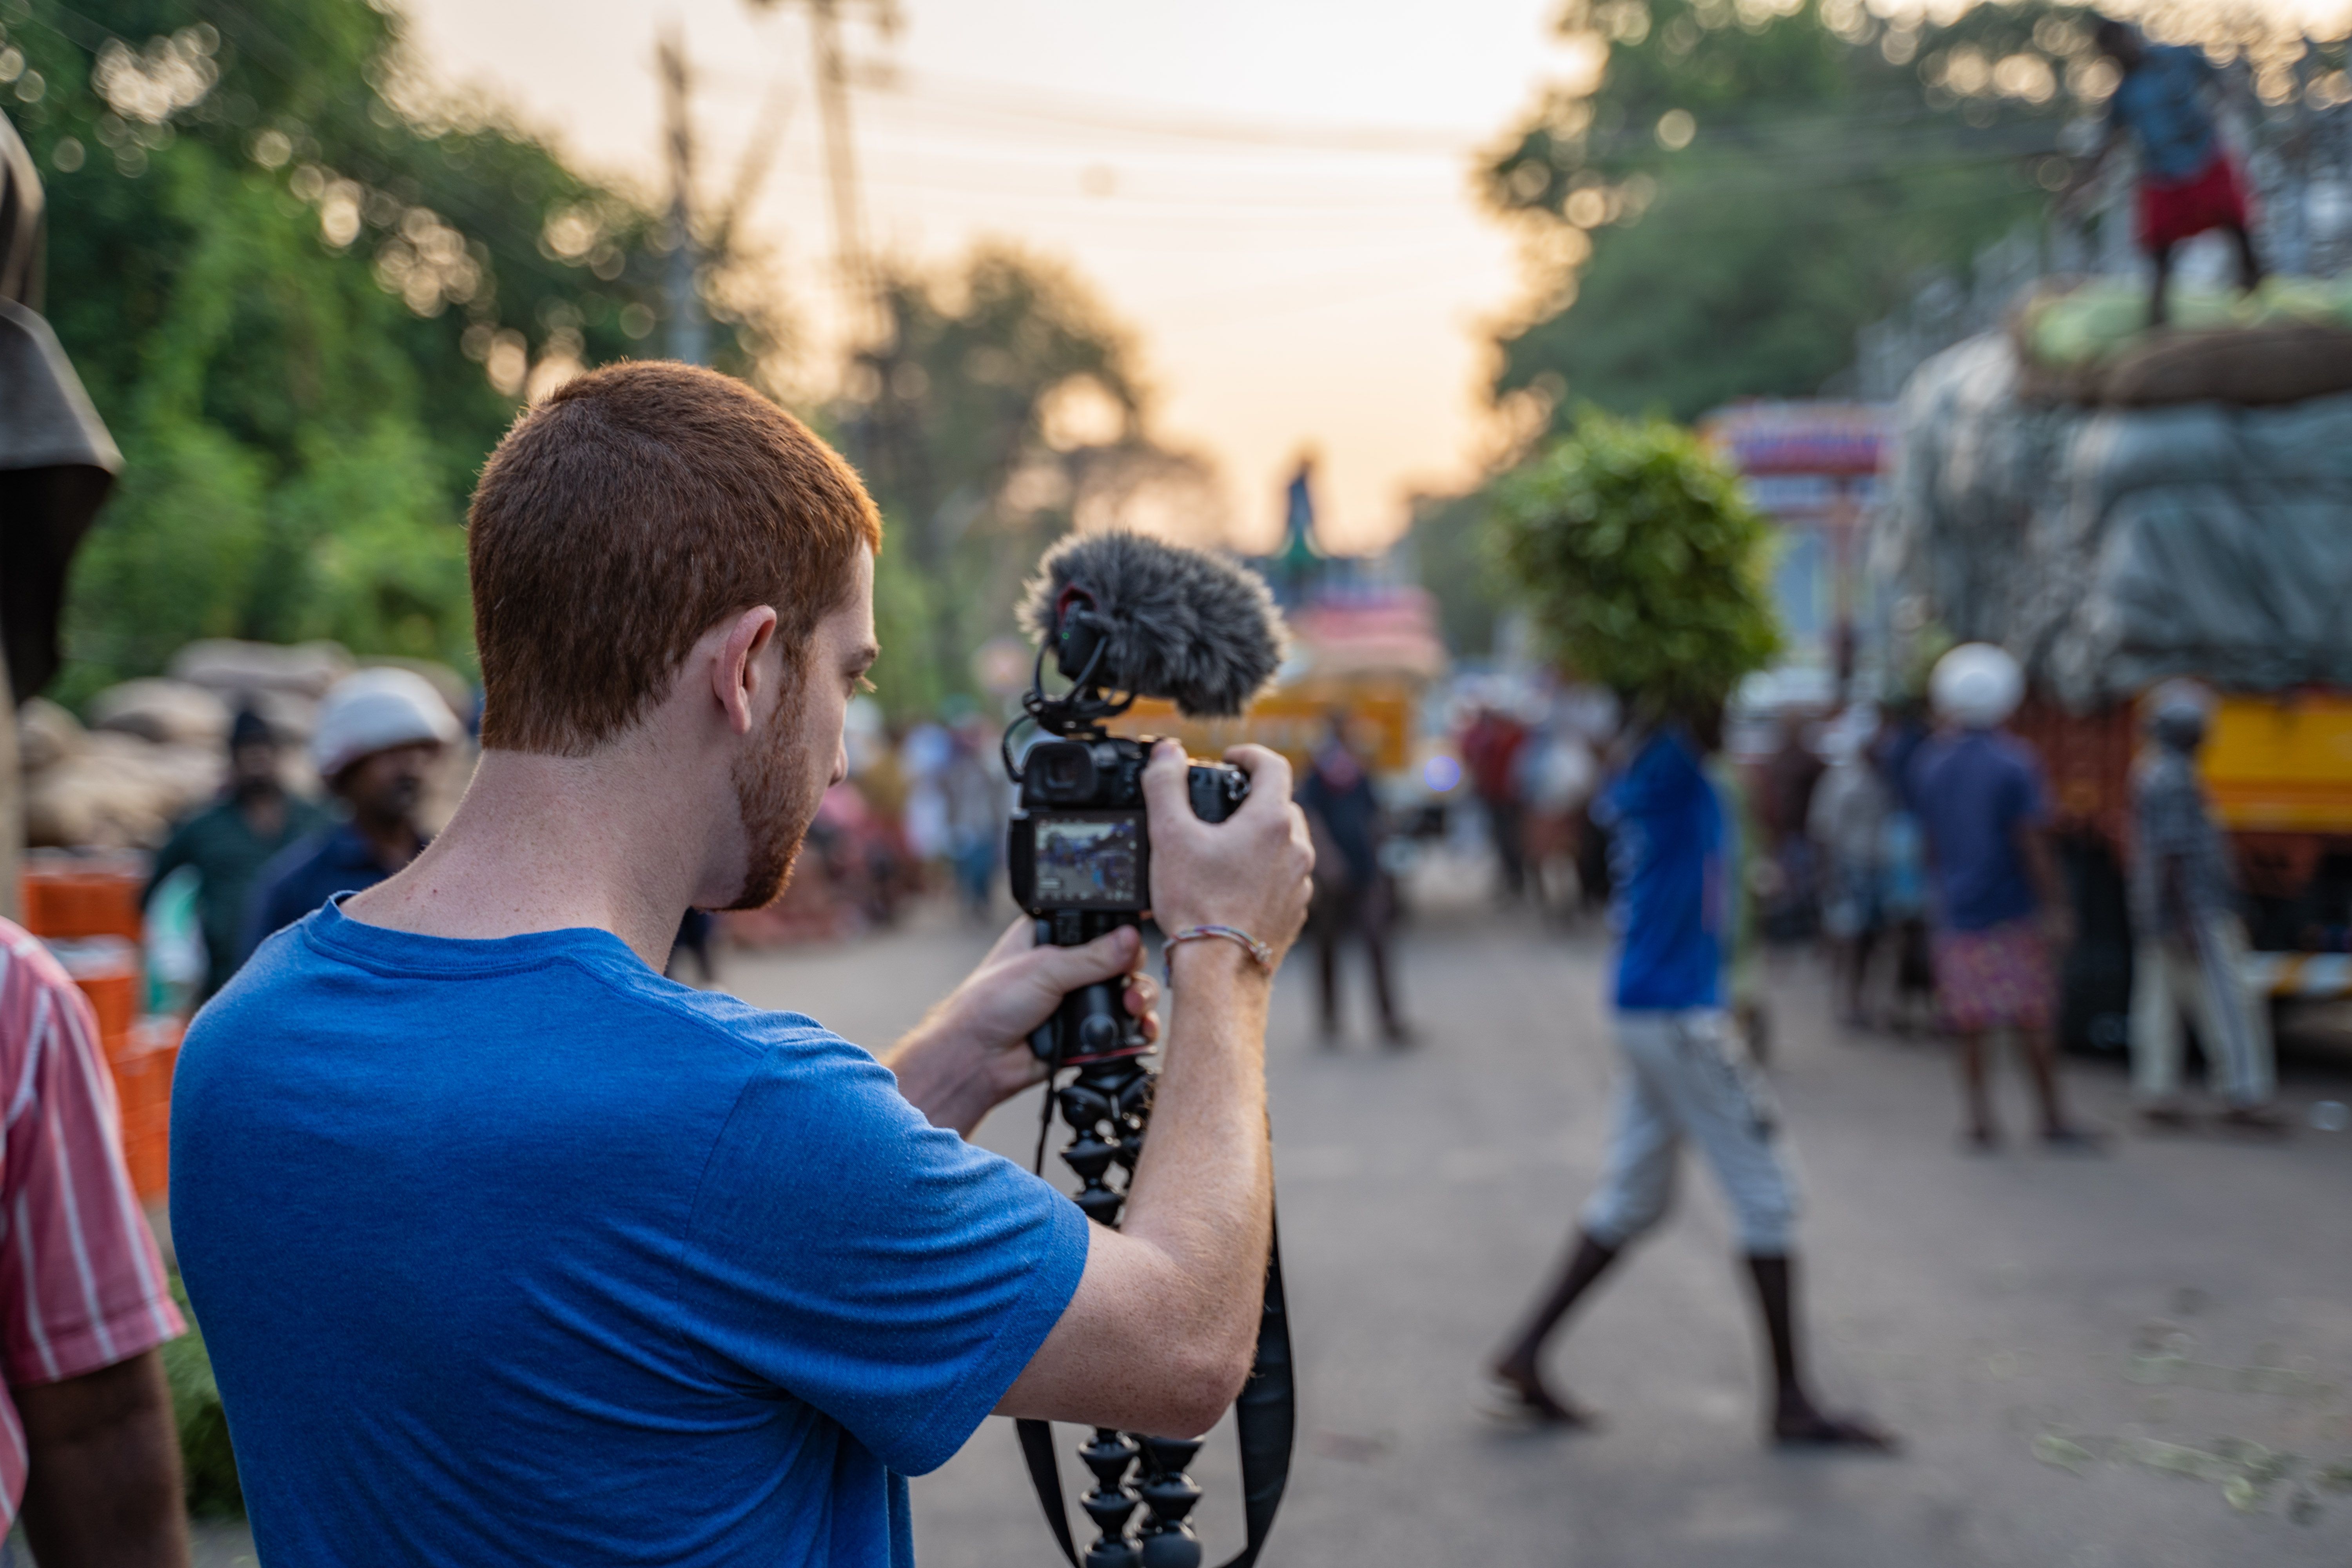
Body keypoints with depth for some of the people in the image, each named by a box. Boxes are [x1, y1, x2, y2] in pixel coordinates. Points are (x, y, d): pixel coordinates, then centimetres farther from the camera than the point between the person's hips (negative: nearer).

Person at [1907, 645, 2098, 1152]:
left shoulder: (1928, 763, 4)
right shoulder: (2013, 761, -11)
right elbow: (2030, 843, -13)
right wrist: (2055, 907, -9)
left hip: (1955, 914, 4)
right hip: (2011, 911, -4)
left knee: (1970, 1025, 8)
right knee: (2033, 1022, 4)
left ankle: (1982, 1123, 8)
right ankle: (2053, 1120, 10)